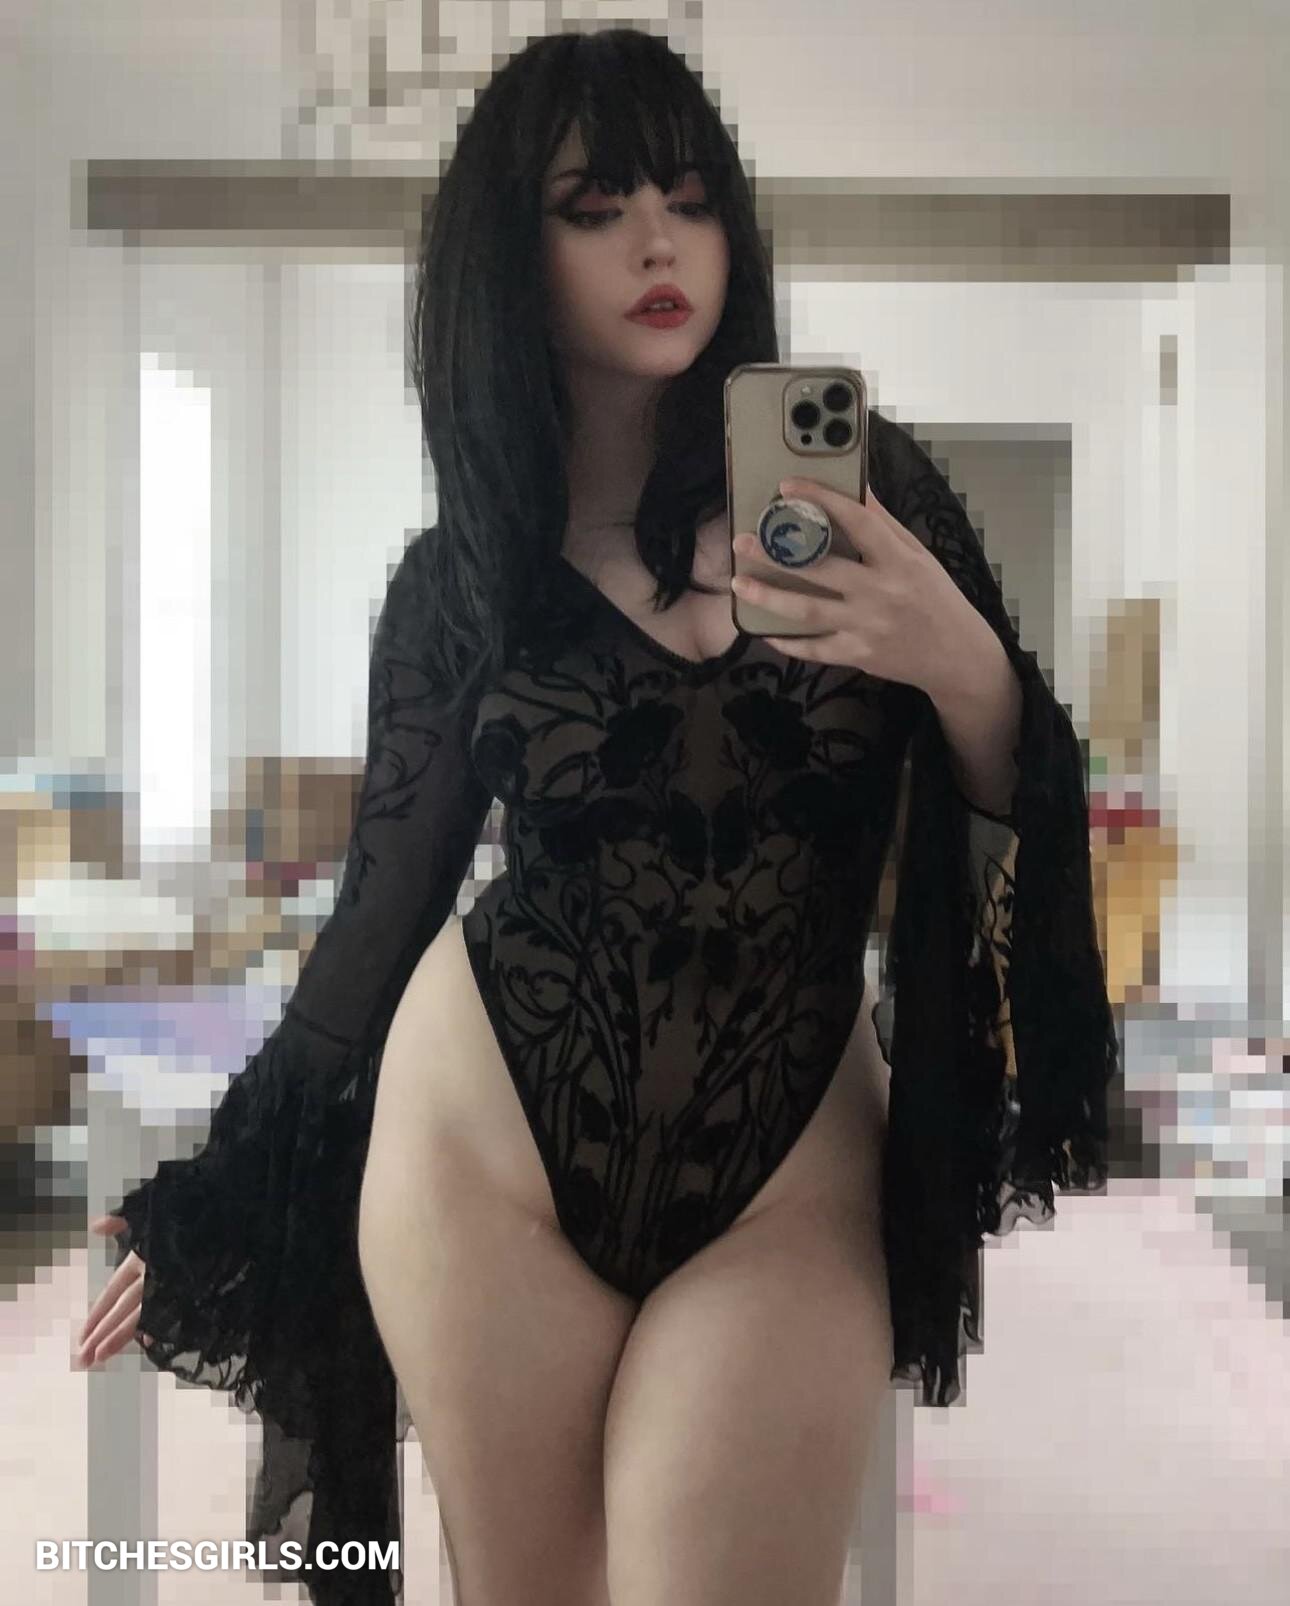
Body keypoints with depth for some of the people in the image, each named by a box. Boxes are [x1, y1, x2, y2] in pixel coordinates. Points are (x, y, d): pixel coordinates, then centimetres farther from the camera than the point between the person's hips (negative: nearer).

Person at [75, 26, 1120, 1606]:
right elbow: (385, 904, 7)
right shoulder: (456, 579, -1)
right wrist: (211, 1205, 12)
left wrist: (964, 670, -22)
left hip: (789, 1183, 0)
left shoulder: (866, 483, -1)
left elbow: (1023, 814, 1)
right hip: (483, 1143, 1)